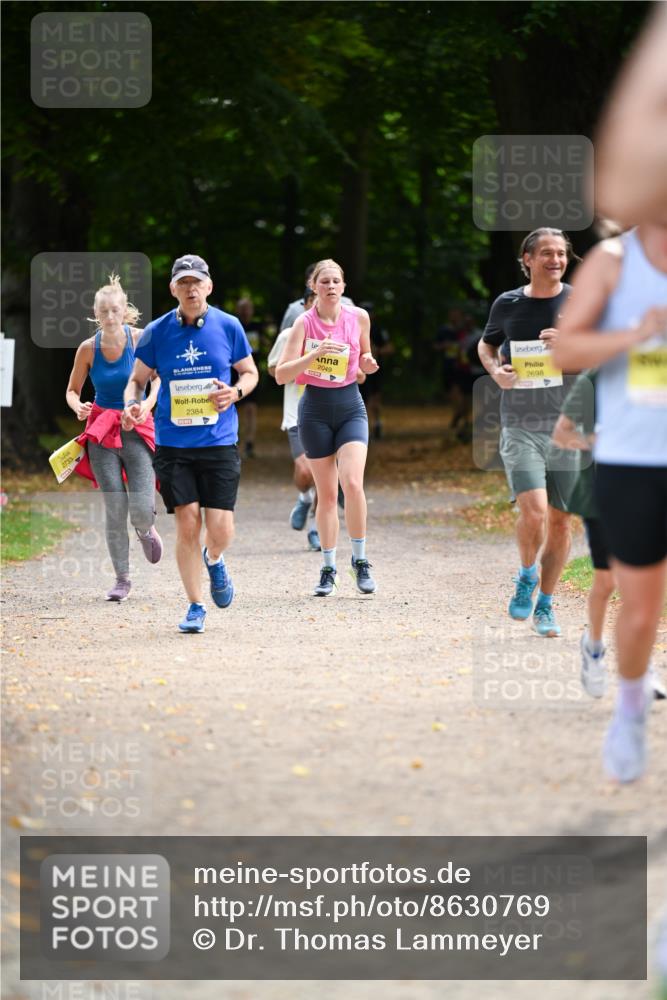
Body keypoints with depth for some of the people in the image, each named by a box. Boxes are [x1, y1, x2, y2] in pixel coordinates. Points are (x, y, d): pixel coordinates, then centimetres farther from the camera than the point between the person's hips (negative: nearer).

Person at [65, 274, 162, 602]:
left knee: (142, 509, -11)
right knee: (115, 510, -3)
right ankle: (122, 578, 9)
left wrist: (148, 403, -29)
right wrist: (78, 407, -15)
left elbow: (158, 378, -10)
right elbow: (72, 390, 8)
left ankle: (146, 531, 28)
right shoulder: (88, 348, -1)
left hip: (137, 429, -1)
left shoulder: (140, 339, -6)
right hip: (101, 431, 1)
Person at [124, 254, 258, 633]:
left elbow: (250, 372, 13)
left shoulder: (228, 326, 2)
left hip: (219, 442, 0)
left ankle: (213, 560, 30)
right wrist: (131, 403, -11)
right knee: (187, 524, -5)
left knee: (220, 528, -7)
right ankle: (196, 607, 9)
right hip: (173, 444, 0)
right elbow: (138, 378, 11)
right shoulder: (157, 331, 1)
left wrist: (236, 391, -9)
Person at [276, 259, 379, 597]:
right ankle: (328, 569, 14)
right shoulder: (304, 322, -7)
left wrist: (367, 364, -6)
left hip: (350, 406, 1)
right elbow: (281, 375, -13)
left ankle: (360, 561, -5)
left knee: (352, 483, -18)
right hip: (316, 408, -1)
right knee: (326, 493, 3)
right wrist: (315, 354, -26)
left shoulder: (359, 317, 0)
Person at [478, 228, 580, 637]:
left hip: (569, 427, 1)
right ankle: (527, 577, 10)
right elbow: (486, 345, 22)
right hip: (520, 428, -1)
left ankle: (545, 606, 21)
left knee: (560, 521, 5)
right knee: (534, 511, -18)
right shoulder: (508, 304, 4)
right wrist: (495, 370, 0)